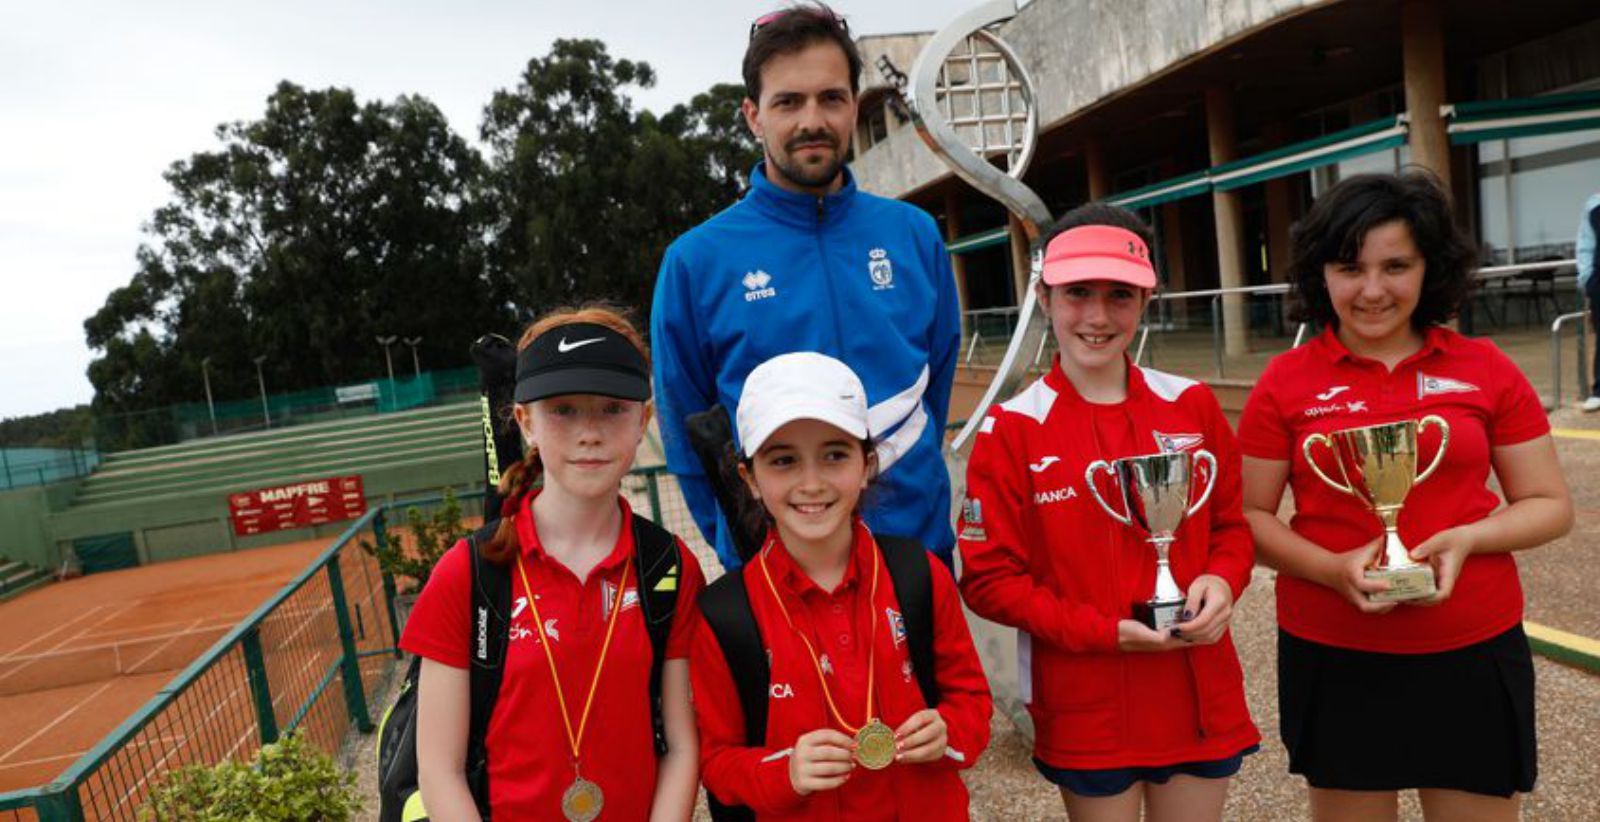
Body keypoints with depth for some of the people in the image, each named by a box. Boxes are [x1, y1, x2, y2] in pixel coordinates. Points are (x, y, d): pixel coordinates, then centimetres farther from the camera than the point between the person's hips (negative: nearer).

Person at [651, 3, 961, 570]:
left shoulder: (915, 235, 0)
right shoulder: (696, 261, -7)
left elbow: (936, 387, 8)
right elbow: (685, 430, -1)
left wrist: (910, 488, 4)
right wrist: (734, 535, -1)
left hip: (917, 545, 3)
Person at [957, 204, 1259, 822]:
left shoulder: (1192, 406, -1)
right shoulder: (1011, 430, -11)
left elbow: (1233, 523, 10)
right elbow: (989, 579, -10)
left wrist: (1221, 582, -11)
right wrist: (1105, 631, -19)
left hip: (1200, 698, 3)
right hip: (1085, 708, -3)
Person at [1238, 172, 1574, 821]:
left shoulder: (1486, 370, 0)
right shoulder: (1285, 382, -4)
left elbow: (1550, 505, 5)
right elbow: (1250, 517, -1)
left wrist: (1465, 539, -14)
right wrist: (1333, 568, -18)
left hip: (1475, 650, 1)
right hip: (1332, 658, -1)